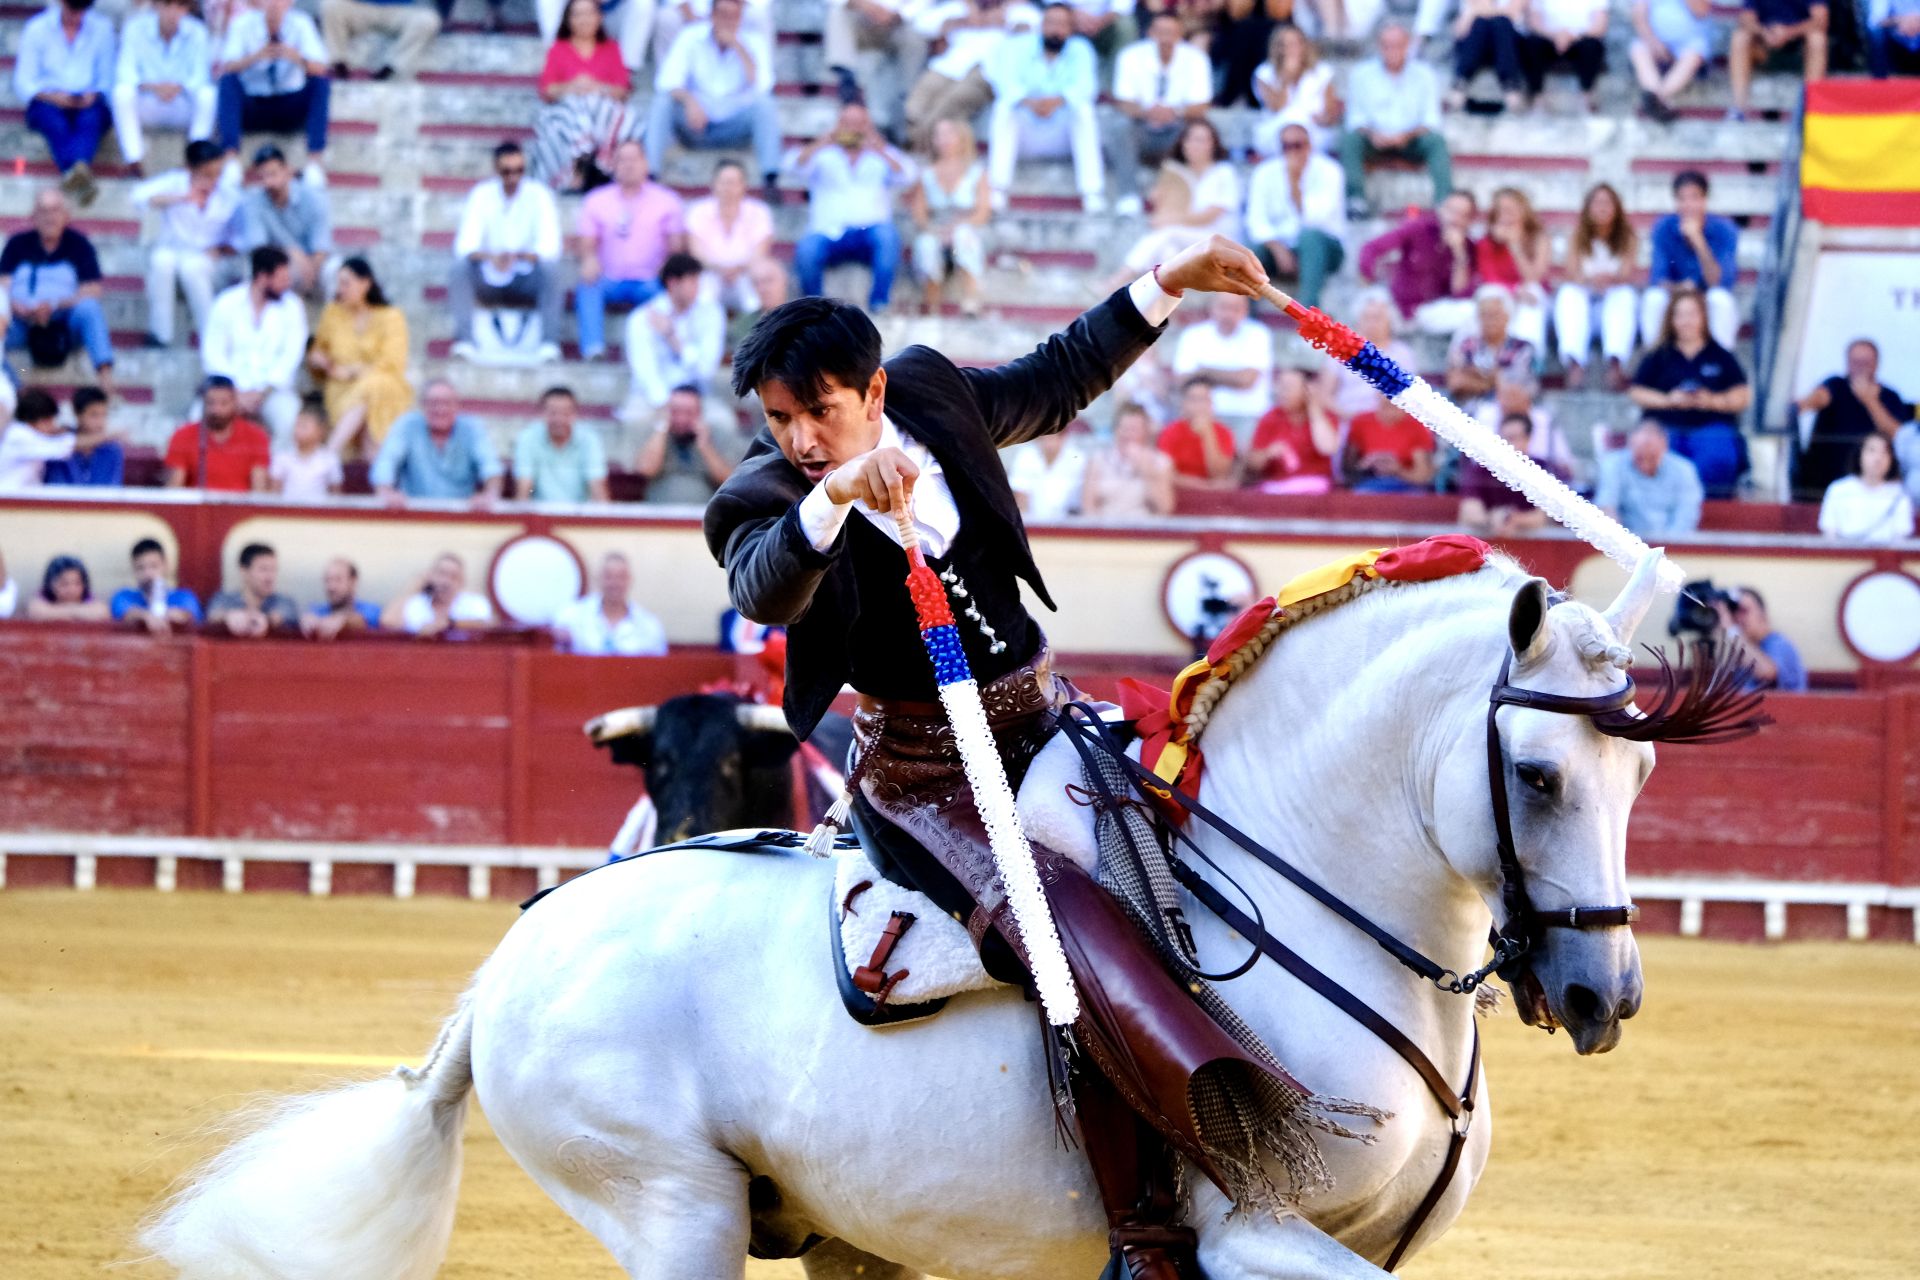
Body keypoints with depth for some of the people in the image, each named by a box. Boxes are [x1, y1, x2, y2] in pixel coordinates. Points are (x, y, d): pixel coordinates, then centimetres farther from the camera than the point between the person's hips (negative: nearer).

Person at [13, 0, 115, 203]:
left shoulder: (102, 28, 9)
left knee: (91, 120, -35)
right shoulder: (36, 29, 5)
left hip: (88, 103, 1)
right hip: (47, 102, -1)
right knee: (57, 124, -36)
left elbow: (108, 78, 7)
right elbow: (23, 83, 0)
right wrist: (52, 96, -18)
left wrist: (95, 95, -15)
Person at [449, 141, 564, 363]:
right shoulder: (481, 195, -5)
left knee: (550, 267, -31)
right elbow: (465, 245, -14)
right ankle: (464, 341, -35)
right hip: (489, 280, 1)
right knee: (461, 265, -29)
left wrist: (520, 257, -37)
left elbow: (550, 246, -16)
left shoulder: (539, 195, -7)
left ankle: (549, 342, -33)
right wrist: (490, 258, -37)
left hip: (527, 281, -1)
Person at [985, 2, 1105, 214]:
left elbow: (1084, 87, -19)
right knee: (1004, 107, -28)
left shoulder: (1080, 50, -1)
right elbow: (1007, 84, -18)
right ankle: (997, 192, -37)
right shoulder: (1018, 47, -2)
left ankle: (1093, 193, -34)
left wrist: (1057, 101, -41)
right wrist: (1029, 102, -40)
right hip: (1025, 136, 0)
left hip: (1063, 137, 0)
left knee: (1083, 108, -27)